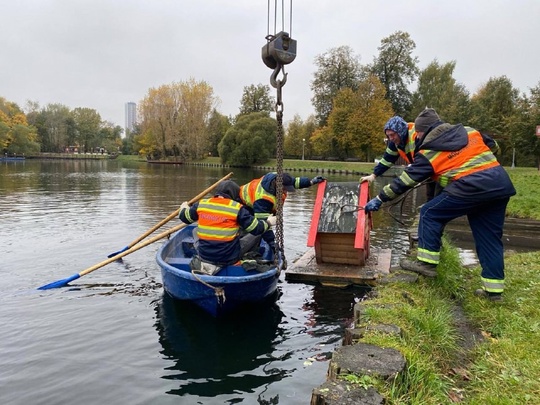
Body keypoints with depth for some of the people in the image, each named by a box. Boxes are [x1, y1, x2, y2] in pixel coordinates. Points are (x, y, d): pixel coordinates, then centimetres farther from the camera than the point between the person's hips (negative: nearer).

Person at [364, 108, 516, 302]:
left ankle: (427, 263, 7)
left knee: (430, 214, 7)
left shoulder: (428, 152, 2)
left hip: (472, 187, -7)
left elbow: (404, 181, 3)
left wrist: (379, 199, 10)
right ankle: (494, 288, 18)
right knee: (490, 237, 14)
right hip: (501, 184, 7)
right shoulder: (470, 131, 18)